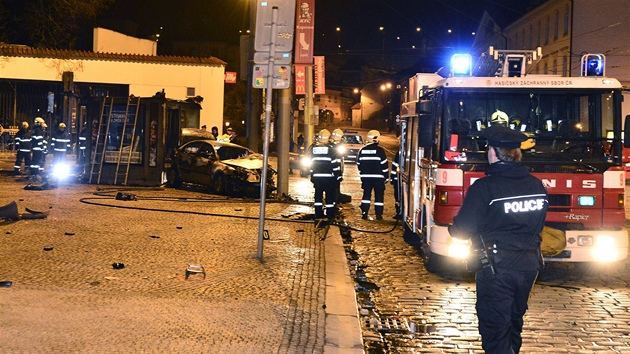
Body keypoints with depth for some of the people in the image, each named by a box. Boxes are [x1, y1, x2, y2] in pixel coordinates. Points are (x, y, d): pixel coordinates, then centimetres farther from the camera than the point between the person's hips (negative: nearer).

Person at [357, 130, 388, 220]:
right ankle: (378, 215, 4)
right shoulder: (380, 150, -9)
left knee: (366, 194, 11)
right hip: (378, 177, -4)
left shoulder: (362, 150, 4)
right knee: (379, 195, 5)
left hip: (366, 177, 4)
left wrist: (362, 175, 21)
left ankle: (364, 214, 6)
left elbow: (359, 164, 11)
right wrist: (386, 177, 0)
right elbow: (384, 165, -9)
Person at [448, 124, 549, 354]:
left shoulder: (484, 187, -17)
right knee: (514, 321, 23)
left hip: (496, 268, -6)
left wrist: (452, 229, 7)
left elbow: (463, 230, -15)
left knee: (495, 328, 0)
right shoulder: (537, 186, 2)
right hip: (529, 265, 7)